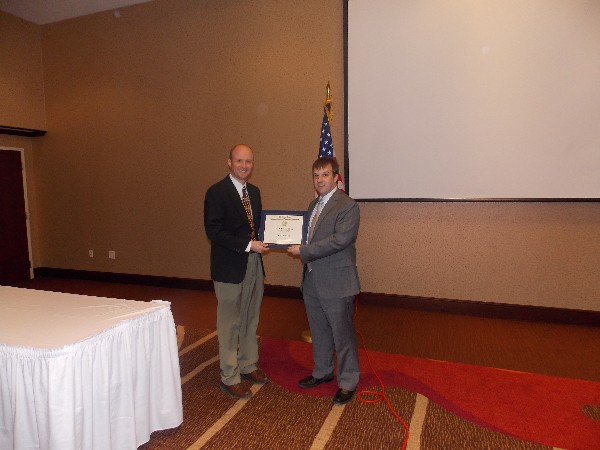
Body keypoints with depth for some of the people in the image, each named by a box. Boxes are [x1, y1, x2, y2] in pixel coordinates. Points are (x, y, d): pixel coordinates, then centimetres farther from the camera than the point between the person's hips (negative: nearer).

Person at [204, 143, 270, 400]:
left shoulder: (254, 192, 11)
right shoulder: (217, 192, -12)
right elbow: (214, 232, -18)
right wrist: (248, 244, -22)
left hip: (254, 264, 7)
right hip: (230, 267, -7)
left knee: (250, 321, 18)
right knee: (230, 324, 5)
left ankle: (248, 366, 35)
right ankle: (229, 378, 20)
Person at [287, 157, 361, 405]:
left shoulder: (347, 206, -14)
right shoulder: (314, 205, 13)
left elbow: (339, 240, -24)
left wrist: (304, 251, -21)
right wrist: (295, 243, 2)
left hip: (336, 283, -8)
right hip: (312, 281, 8)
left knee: (342, 333, 6)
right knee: (319, 331, 21)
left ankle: (347, 382, 24)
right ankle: (322, 371, 40)